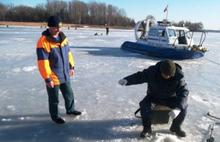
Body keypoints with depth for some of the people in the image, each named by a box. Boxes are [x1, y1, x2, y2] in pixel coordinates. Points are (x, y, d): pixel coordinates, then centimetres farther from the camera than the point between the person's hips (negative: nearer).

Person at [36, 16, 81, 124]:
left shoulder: (62, 37, 2)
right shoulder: (44, 41, -22)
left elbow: (68, 53, 13)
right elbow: (42, 62, -23)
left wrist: (71, 66, 14)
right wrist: (47, 78, -21)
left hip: (65, 74, 7)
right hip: (53, 77, -7)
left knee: (69, 93, 23)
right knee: (54, 99, 12)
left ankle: (70, 109, 46)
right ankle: (55, 116, 34)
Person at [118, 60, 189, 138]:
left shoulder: (178, 76, -26)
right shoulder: (152, 71, -25)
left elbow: (183, 92, -29)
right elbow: (139, 76, -19)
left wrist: (178, 108, -44)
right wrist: (126, 80, -38)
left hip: (170, 98, 1)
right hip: (154, 96, 0)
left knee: (183, 106, -22)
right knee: (144, 105, -29)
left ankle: (176, 127, 4)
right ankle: (147, 128, -5)